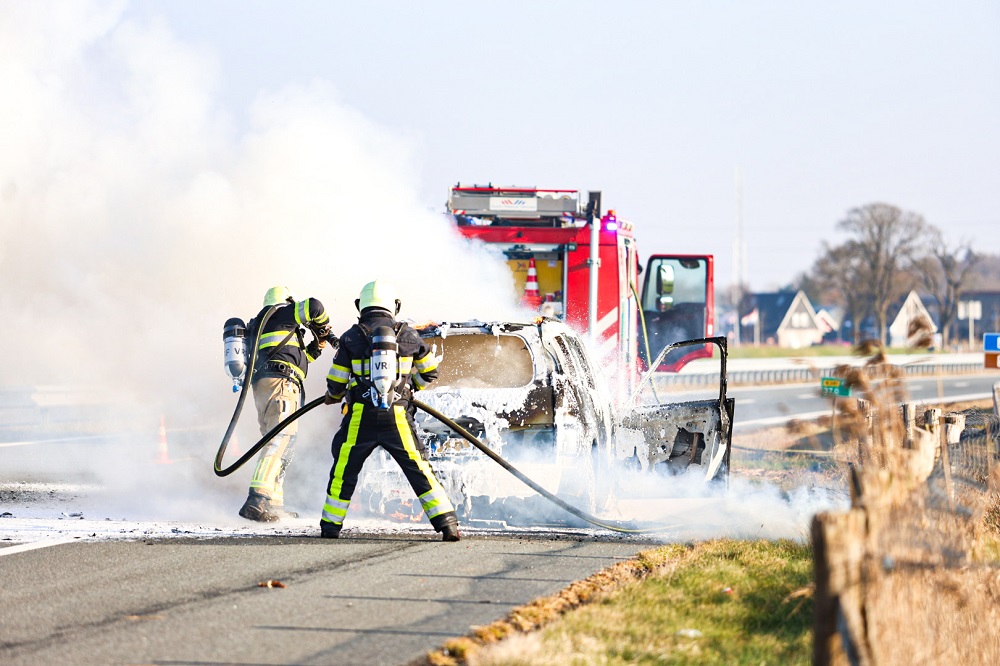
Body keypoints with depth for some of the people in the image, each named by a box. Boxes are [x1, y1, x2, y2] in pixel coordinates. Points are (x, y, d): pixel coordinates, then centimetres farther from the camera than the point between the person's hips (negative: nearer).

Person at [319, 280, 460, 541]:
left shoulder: (352, 337, 1)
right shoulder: (408, 335, 5)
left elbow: (335, 384, 4)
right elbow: (430, 371, 15)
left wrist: (333, 397, 28)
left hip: (360, 415, -1)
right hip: (397, 417, 1)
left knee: (344, 469, 15)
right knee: (417, 468, 5)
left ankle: (331, 525, 19)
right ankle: (447, 522, -3)